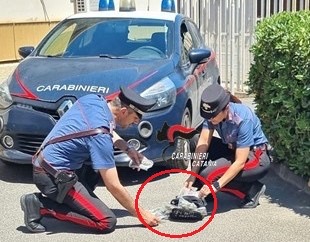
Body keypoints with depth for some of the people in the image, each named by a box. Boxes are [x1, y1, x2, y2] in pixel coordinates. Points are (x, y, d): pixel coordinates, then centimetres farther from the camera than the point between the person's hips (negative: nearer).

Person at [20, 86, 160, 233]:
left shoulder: (93, 99, -1)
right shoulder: (100, 135, -23)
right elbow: (113, 186, -19)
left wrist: (128, 149, 9)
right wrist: (141, 214, -8)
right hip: (52, 176, -9)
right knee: (107, 222, -11)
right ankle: (41, 206, -8)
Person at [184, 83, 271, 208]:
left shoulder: (243, 119, -31)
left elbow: (240, 162, -30)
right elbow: (203, 142, -15)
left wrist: (216, 185, -33)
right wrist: (193, 175, -21)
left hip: (255, 156, -7)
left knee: (207, 175, -23)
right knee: (195, 141, -9)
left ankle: (253, 189, -5)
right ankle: (204, 191, -1)